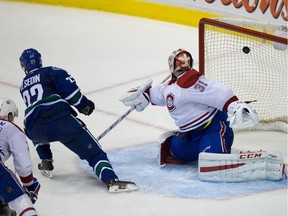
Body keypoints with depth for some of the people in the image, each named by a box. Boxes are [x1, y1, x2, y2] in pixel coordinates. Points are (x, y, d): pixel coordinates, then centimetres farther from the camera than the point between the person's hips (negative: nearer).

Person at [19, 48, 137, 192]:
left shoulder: (23, 86, 30)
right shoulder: (49, 72, 15)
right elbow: (68, 88, -1)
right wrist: (83, 104, 9)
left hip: (35, 129, 4)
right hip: (60, 119, -4)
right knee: (92, 150, -5)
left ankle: (46, 163, 33)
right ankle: (111, 180, -27)